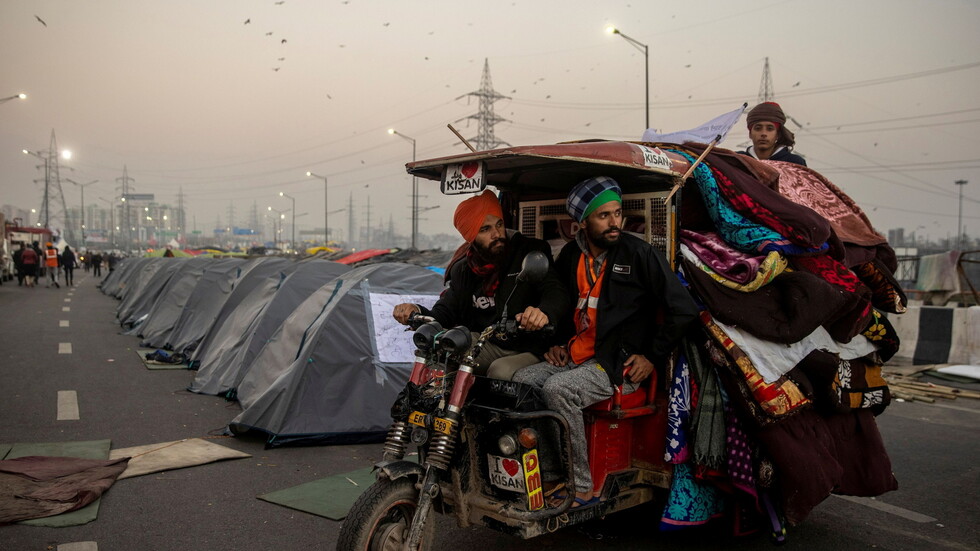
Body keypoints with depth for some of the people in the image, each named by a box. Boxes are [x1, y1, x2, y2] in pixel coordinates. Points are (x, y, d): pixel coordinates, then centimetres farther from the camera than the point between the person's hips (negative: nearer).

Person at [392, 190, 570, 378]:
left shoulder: (530, 253, -4)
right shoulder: (463, 270, 9)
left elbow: (556, 292, -16)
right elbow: (444, 313, 8)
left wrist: (544, 312, -42)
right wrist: (418, 312, -16)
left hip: (529, 350, -4)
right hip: (489, 346, 4)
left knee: (502, 371, -36)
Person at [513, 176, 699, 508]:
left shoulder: (639, 254, -9)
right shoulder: (570, 256, 9)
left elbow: (684, 310, -9)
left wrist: (653, 357, -8)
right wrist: (557, 343, 14)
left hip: (619, 365, -6)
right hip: (576, 356, 7)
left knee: (557, 390, -29)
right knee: (521, 381, -13)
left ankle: (581, 490, -19)